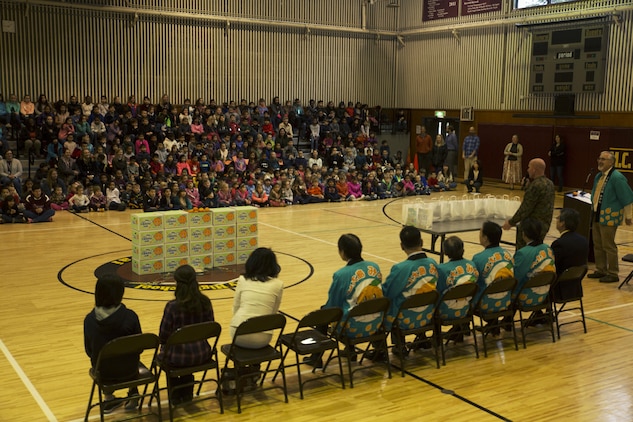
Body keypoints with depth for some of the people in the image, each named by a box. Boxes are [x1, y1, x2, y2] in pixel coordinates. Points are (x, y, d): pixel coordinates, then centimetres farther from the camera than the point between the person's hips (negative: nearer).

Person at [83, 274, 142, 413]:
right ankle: (133, 394, 38)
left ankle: (109, 399, 43)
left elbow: (89, 351, -4)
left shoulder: (90, 319, -17)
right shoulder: (130, 316, -21)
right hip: (128, 370, -1)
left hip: (104, 372, 1)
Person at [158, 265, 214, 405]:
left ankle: (175, 395, 36)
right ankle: (187, 392, 42)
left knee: (164, 353, 31)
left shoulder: (172, 306, -19)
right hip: (202, 355, 4)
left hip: (179, 358, -3)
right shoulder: (205, 302, -8)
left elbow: (163, 336, -11)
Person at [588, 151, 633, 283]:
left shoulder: (617, 178, -17)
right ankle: (600, 270, 27)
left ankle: (613, 274, 8)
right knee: (597, 245, 15)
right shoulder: (599, 176, 10)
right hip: (597, 215, 9)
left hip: (609, 217, -9)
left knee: (608, 246, -2)